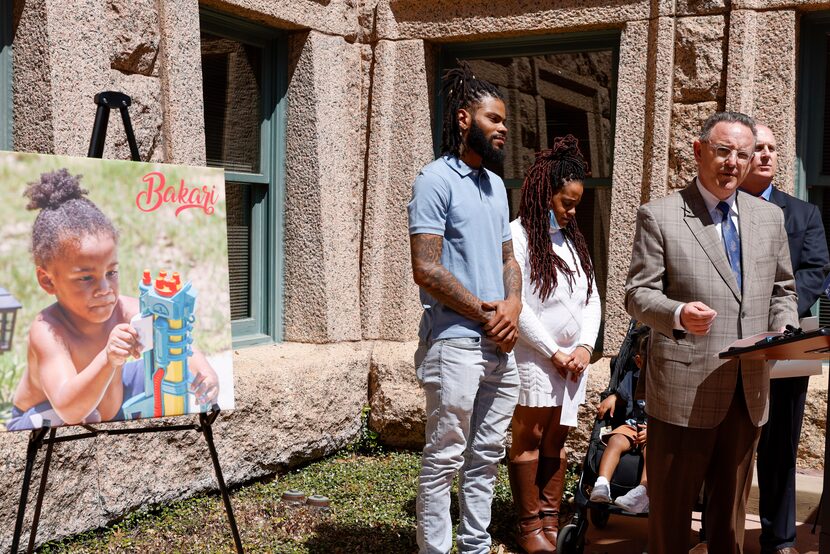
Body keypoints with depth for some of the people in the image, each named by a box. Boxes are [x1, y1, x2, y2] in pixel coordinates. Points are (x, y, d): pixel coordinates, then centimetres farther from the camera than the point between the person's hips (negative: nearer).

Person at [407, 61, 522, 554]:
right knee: (445, 459, -1)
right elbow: (426, 269, -15)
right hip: (456, 343, -8)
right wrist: (484, 313, -10)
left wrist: (512, 305, -2)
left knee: (486, 457, 13)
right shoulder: (436, 181, -8)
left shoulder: (495, 185, 16)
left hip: (501, 345, 8)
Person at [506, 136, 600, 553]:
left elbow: (592, 298, 14)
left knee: (556, 441, 9)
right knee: (529, 439, 0)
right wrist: (553, 352, -10)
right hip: (535, 358, -6)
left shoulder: (573, 240, 16)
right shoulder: (519, 235, -6)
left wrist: (584, 346, -2)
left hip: (573, 360, 6)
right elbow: (516, 305, -12)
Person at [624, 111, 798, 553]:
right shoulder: (658, 216, -4)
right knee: (670, 508, 6)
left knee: (731, 507, 17)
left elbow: (782, 290, 17)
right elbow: (637, 293, -7)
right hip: (684, 388, -4)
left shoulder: (770, 217, 11)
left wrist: (784, 332, -3)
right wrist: (678, 313, -27)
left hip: (749, 390, 5)